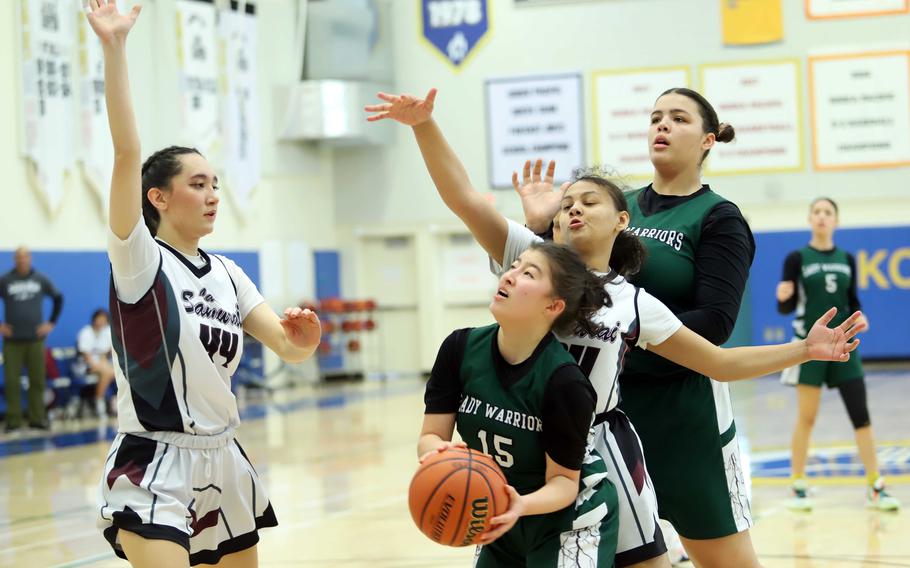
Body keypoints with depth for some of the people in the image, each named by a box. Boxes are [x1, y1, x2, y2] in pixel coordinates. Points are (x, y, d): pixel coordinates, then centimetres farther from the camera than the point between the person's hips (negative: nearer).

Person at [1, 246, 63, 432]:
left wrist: (51, 323, 11)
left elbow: (58, 298, 18)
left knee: (37, 381, 1)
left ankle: (38, 418, 10)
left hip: (35, 339, 1)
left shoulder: (41, 279, 6)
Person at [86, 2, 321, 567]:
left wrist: (301, 336, -19)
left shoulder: (227, 273, 10)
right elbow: (128, 153, -21)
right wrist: (115, 47, -27)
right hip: (155, 467, -7)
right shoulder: (139, 261, -9)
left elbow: (287, 346, 5)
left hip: (223, 462, 7)